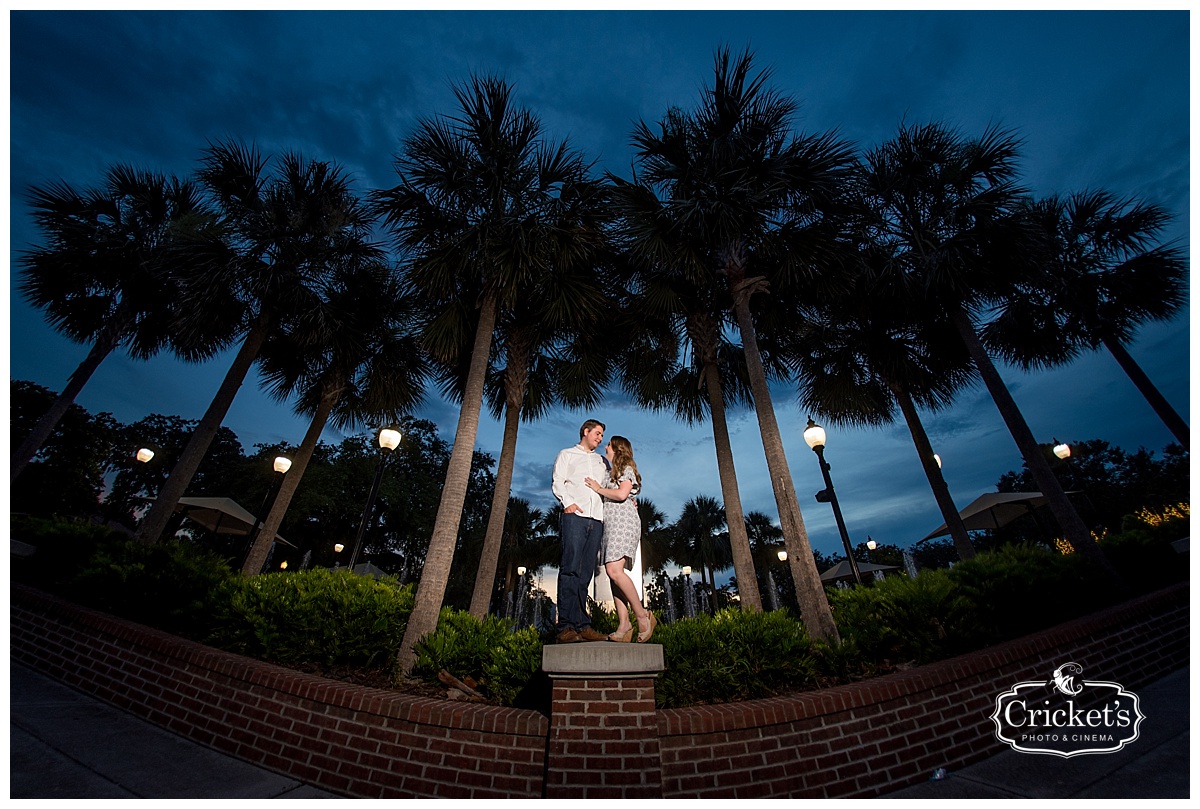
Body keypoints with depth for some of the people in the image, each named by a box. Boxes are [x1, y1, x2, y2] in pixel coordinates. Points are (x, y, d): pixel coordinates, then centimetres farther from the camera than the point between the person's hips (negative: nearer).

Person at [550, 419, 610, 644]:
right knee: (571, 568, -12)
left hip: (597, 519, 5)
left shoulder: (601, 462, 29)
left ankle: (582, 625, 1)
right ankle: (567, 627, -13)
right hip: (575, 516, -4)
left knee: (586, 572, 1)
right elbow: (557, 481, 3)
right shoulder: (567, 455, 16)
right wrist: (567, 501, -13)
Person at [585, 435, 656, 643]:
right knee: (613, 573, -1)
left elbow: (622, 494, -14)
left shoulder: (627, 469, 2)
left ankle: (642, 614, -11)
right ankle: (623, 624, -1)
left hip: (624, 522, -8)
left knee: (614, 569, -21)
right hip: (610, 525, 9)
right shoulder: (612, 473, 26)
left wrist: (598, 488, -4)